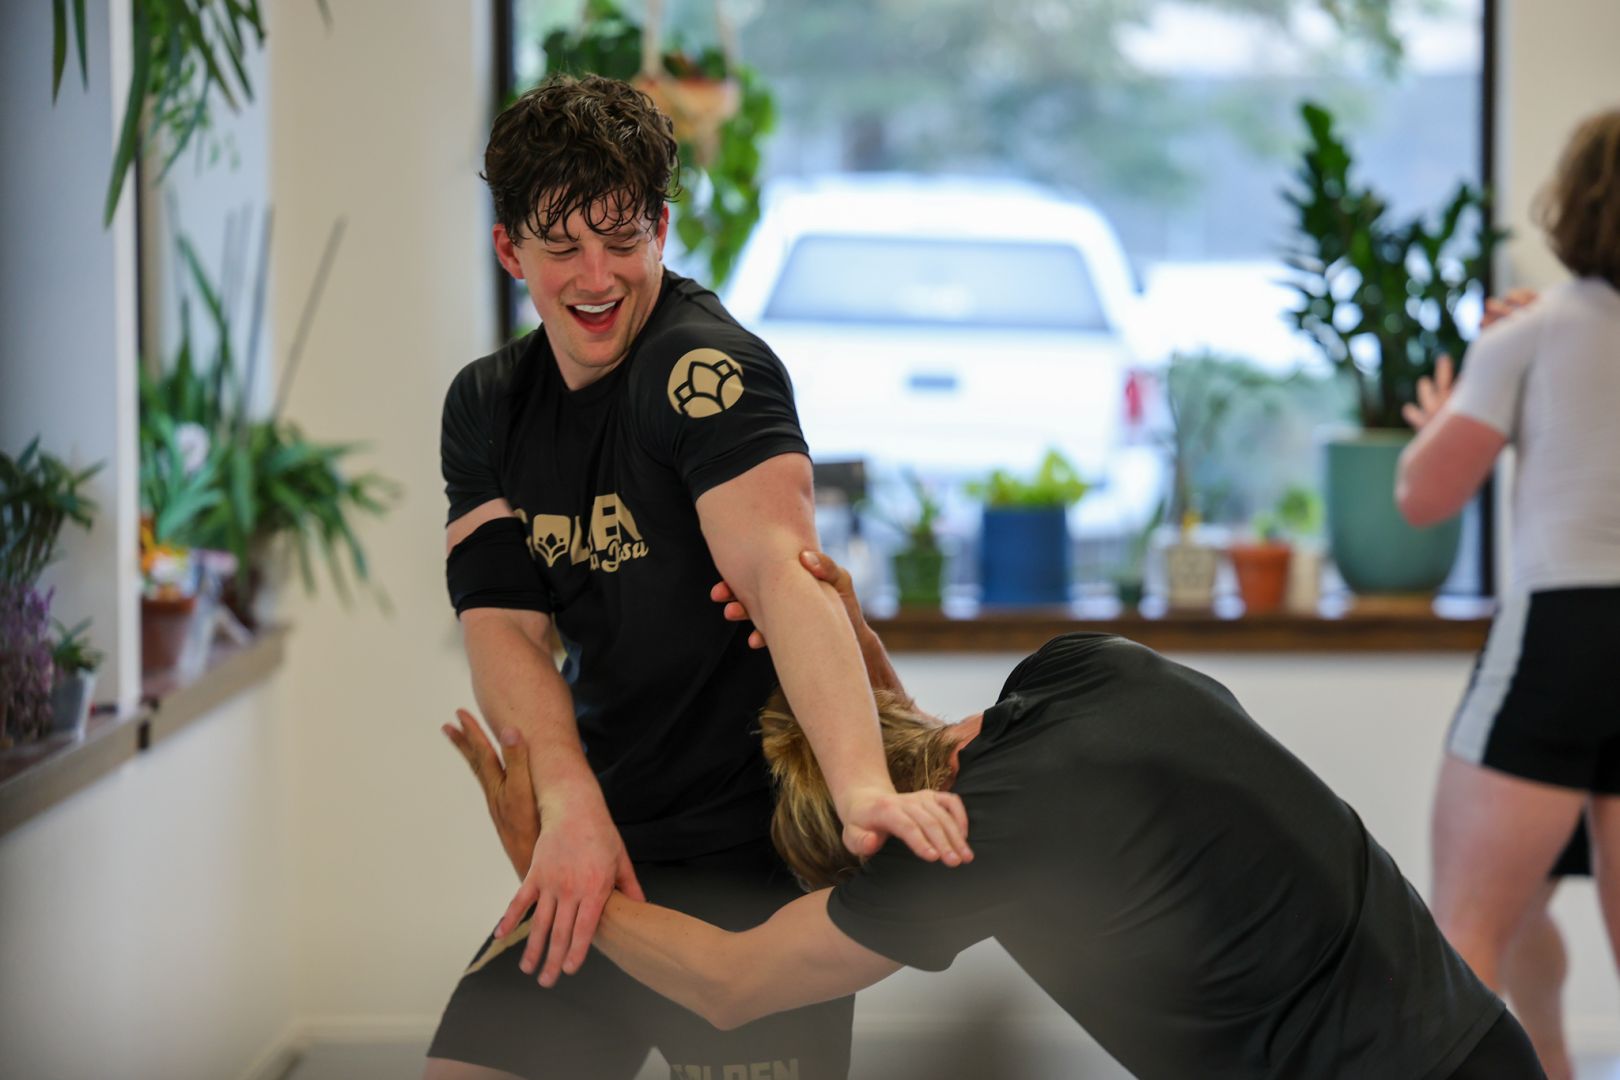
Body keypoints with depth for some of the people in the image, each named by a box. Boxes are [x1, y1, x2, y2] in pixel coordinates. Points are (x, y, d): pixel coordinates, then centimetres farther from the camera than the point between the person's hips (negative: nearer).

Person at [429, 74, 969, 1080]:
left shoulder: (704, 366, -15)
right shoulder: (486, 406, 8)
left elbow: (780, 571, -31)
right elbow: (502, 623, -3)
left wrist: (862, 787, -47)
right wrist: (571, 804, -22)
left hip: (755, 854, -6)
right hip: (600, 848, 6)